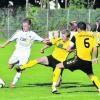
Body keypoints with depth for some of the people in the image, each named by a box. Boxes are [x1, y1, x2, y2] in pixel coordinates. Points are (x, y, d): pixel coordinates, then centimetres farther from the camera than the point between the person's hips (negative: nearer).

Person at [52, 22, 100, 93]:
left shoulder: (76, 36, 4)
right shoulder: (92, 36, 12)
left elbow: (68, 49, 2)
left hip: (79, 60, -4)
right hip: (88, 61, 4)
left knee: (58, 66, 8)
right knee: (91, 75, 31)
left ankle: (54, 86, -1)